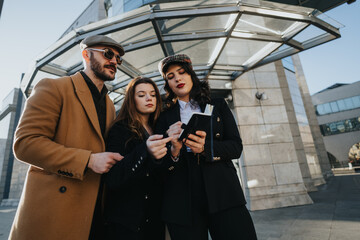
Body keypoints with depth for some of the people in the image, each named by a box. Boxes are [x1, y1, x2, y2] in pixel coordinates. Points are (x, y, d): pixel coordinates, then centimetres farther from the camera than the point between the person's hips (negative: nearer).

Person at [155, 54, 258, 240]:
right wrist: (174, 151, -18)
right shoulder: (165, 117, 9)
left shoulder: (218, 105, 12)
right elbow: (160, 165, 4)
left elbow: (236, 147, 3)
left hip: (222, 192, 1)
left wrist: (206, 148, -16)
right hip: (182, 201, 0)